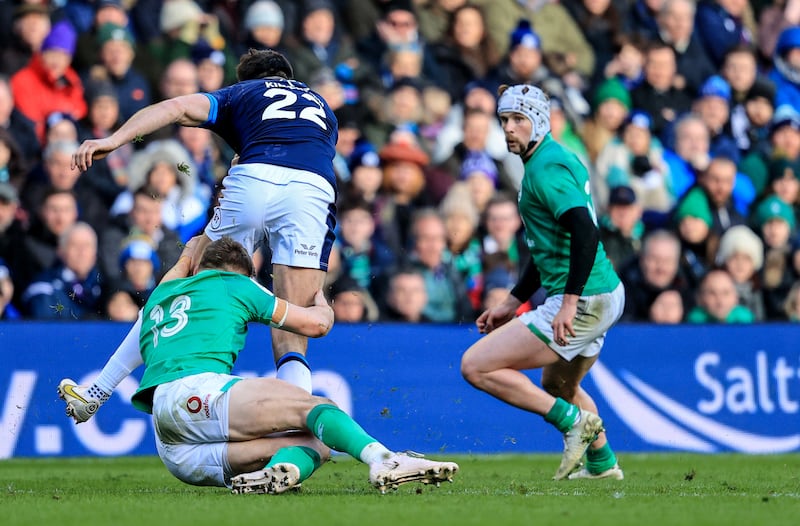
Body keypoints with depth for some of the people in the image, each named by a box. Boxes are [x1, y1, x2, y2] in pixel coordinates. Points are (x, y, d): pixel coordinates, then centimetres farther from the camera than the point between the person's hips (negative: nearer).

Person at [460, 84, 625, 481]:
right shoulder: (557, 159, 17)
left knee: (476, 366, -10)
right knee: (558, 385, 34)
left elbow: (586, 233, -27)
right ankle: (602, 463, 42)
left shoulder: (546, 168, -14)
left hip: (584, 300, -11)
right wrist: (511, 303, 26)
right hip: (605, 294, 11)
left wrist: (569, 302, -31)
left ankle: (572, 420, -11)